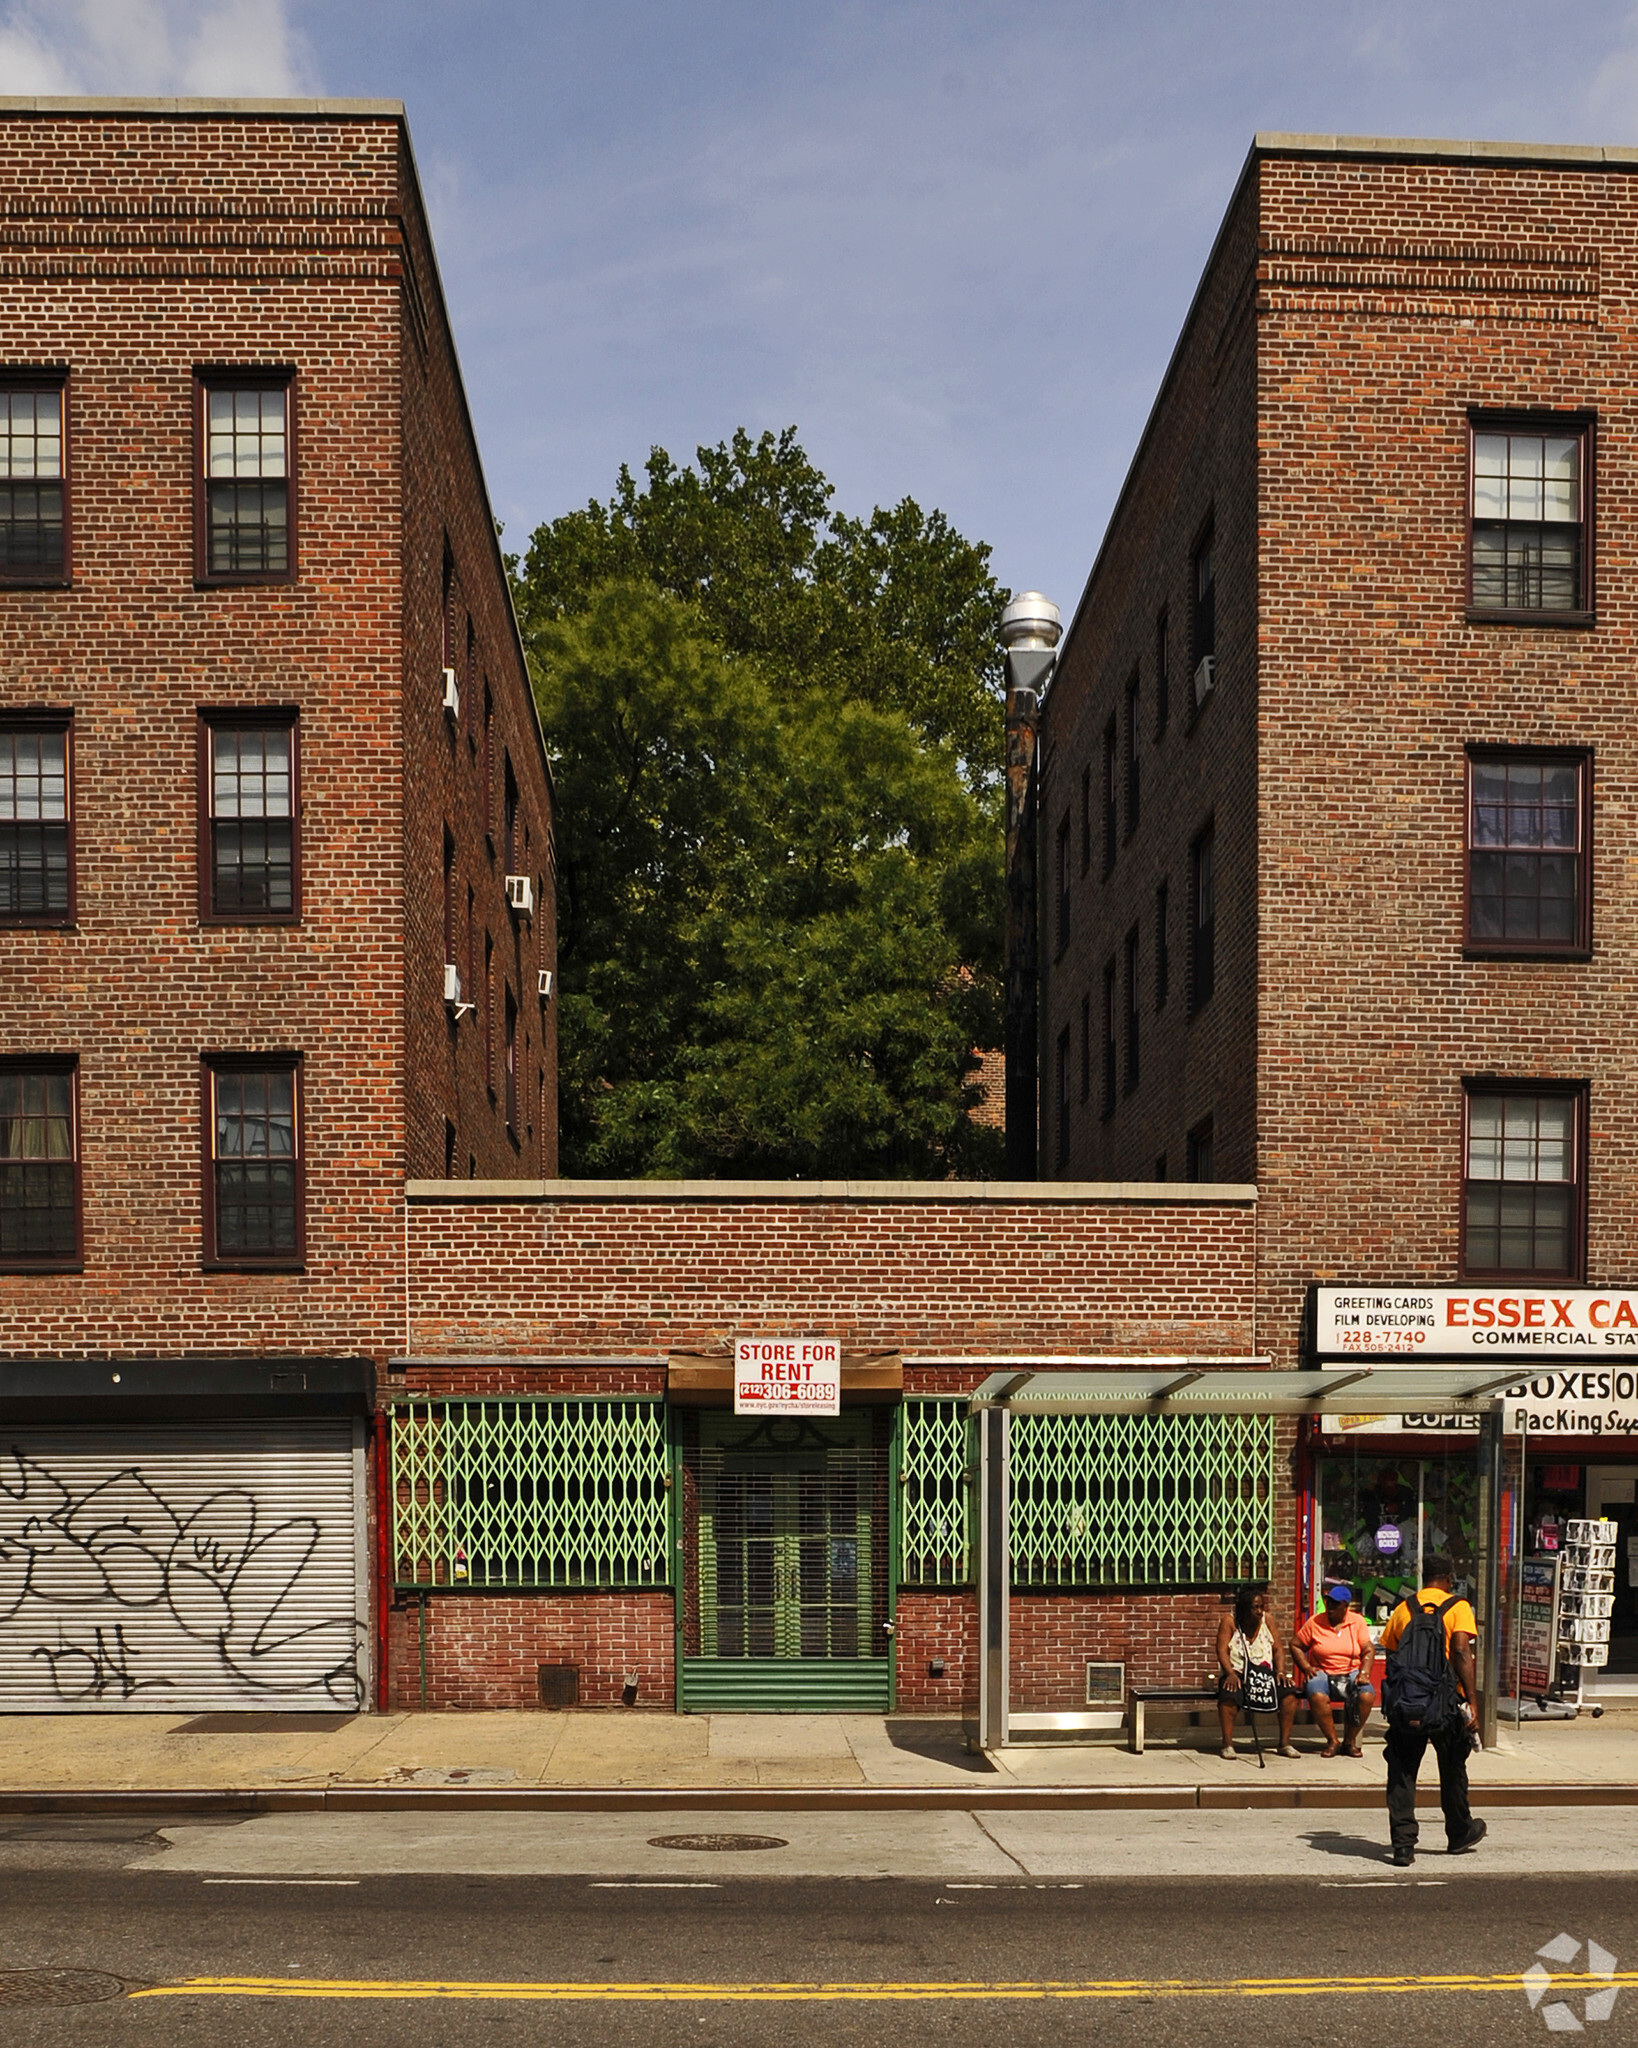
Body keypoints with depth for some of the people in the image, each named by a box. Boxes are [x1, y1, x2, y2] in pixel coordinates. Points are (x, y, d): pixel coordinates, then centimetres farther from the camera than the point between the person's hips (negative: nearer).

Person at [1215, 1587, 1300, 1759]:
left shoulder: (1266, 1619, 6)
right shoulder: (1229, 1621, -3)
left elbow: (1277, 1649, 5)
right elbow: (1222, 1650, -10)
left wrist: (1280, 1672, -11)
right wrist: (1231, 1674, -25)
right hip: (1237, 1673, -3)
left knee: (1289, 1692, -23)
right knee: (1229, 1694, -36)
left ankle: (1285, 1742, -14)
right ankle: (1227, 1743, -25)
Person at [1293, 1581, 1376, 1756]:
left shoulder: (1357, 1622, 6)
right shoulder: (1314, 1622, 3)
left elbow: (1368, 1650, 2)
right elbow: (1296, 1645, 8)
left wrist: (1364, 1672, -14)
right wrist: (1306, 1667, -6)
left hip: (1351, 1673, 1)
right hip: (1321, 1673, -1)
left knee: (1367, 1696, -30)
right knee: (1317, 1696, -35)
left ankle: (1350, 1740, -10)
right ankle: (1332, 1740, -16)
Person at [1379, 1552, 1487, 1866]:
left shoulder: (1403, 1609, 9)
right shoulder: (1458, 1607, -2)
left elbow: (1391, 1656, 10)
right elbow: (1461, 1653, -14)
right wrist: (1472, 1700, -15)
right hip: (1445, 1702, -2)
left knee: (1402, 1773, 4)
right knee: (1452, 1770, 17)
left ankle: (1403, 1844, -3)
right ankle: (1459, 1834, 33)